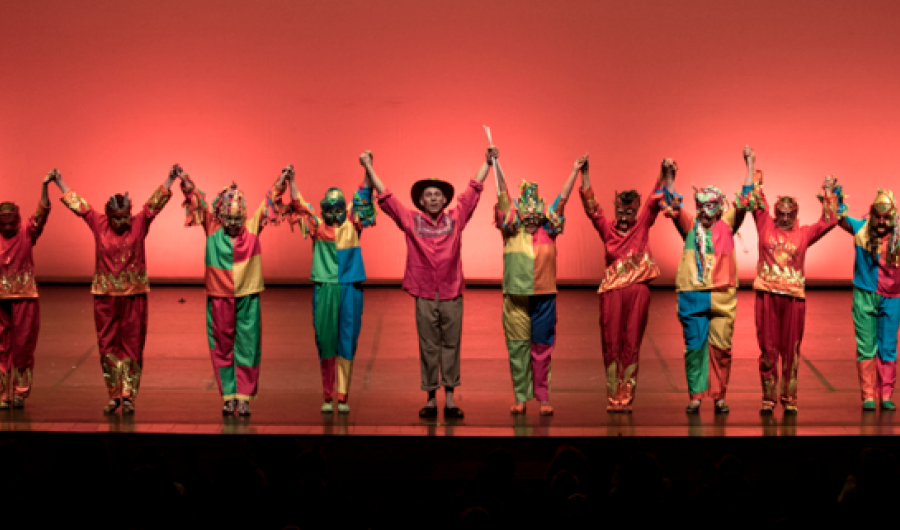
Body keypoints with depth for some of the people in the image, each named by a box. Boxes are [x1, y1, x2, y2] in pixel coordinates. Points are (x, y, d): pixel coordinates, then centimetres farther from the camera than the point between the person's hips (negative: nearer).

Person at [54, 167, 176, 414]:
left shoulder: (139, 224, -2)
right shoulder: (99, 224, 2)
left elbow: (156, 202, -5)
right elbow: (76, 203, 7)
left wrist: (170, 179, -13)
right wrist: (58, 182, 8)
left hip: (134, 294, -1)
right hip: (105, 295, 1)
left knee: (132, 346, 1)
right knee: (108, 346, 5)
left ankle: (128, 396, 7)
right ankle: (113, 395, 14)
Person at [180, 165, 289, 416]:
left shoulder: (252, 228, 1)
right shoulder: (213, 228, 1)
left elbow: (270, 199, 3)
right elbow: (197, 199, 0)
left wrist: (282, 179, -5)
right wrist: (185, 180, -9)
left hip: (247, 298, 0)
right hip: (219, 297, 0)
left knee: (247, 348, 1)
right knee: (222, 348, 4)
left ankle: (244, 397, 5)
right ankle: (228, 397, 10)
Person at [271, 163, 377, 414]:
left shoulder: (352, 224, 7)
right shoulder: (317, 226, 7)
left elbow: (364, 197, 0)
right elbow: (299, 205, 0)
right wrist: (291, 180, -12)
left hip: (350, 289, 0)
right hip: (324, 288, 0)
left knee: (346, 343, 0)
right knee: (325, 343, 2)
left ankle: (342, 397, 2)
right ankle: (327, 397, 9)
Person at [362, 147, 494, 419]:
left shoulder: (455, 218, 5)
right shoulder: (411, 221, 4)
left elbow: (473, 190, 11)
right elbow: (385, 197, 7)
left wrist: (488, 162, 12)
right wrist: (368, 168, 6)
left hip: (452, 294, 0)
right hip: (424, 295, 0)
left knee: (451, 346, 3)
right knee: (428, 348, 4)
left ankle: (450, 398, 8)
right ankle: (431, 398, 9)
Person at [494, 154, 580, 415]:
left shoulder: (548, 230, 6)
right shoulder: (512, 229, 4)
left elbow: (562, 197, 7)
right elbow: (503, 195, 0)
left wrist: (576, 170, 7)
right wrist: (495, 165, -4)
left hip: (544, 296, 1)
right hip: (516, 296, -1)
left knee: (542, 347, 3)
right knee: (517, 347, 2)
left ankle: (543, 398, 8)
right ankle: (520, 398, 8)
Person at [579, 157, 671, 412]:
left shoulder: (642, 225, 6)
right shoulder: (607, 228, 5)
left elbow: (655, 200, -1)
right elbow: (591, 206, -4)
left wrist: (665, 174, -16)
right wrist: (584, 175, -16)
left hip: (638, 290, 0)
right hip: (612, 290, 0)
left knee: (632, 345, 2)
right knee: (611, 345, 2)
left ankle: (626, 398, 5)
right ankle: (613, 398, 7)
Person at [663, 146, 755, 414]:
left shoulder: (727, 224, 8)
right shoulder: (690, 226, 9)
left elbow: (745, 199, 4)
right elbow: (672, 205, -1)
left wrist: (750, 164, 0)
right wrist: (669, 177, -14)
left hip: (721, 296, 0)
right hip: (692, 295, 0)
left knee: (721, 347, 1)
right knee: (694, 346, 0)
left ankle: (719, 395, 10)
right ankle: (696, 395, 5)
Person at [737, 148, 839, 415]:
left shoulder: (803, 234, 10)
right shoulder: (765, 225, 8)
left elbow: (828, 222, 11)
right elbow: (755, 199, 10)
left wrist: (828, 195, 6)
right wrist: (752, 168, 10)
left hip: (794, 296, 0)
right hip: (767, 293, 0)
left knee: (791, 350, 3)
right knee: (767, 348, 2)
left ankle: (789, 399, 11)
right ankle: (768, 398, 10)